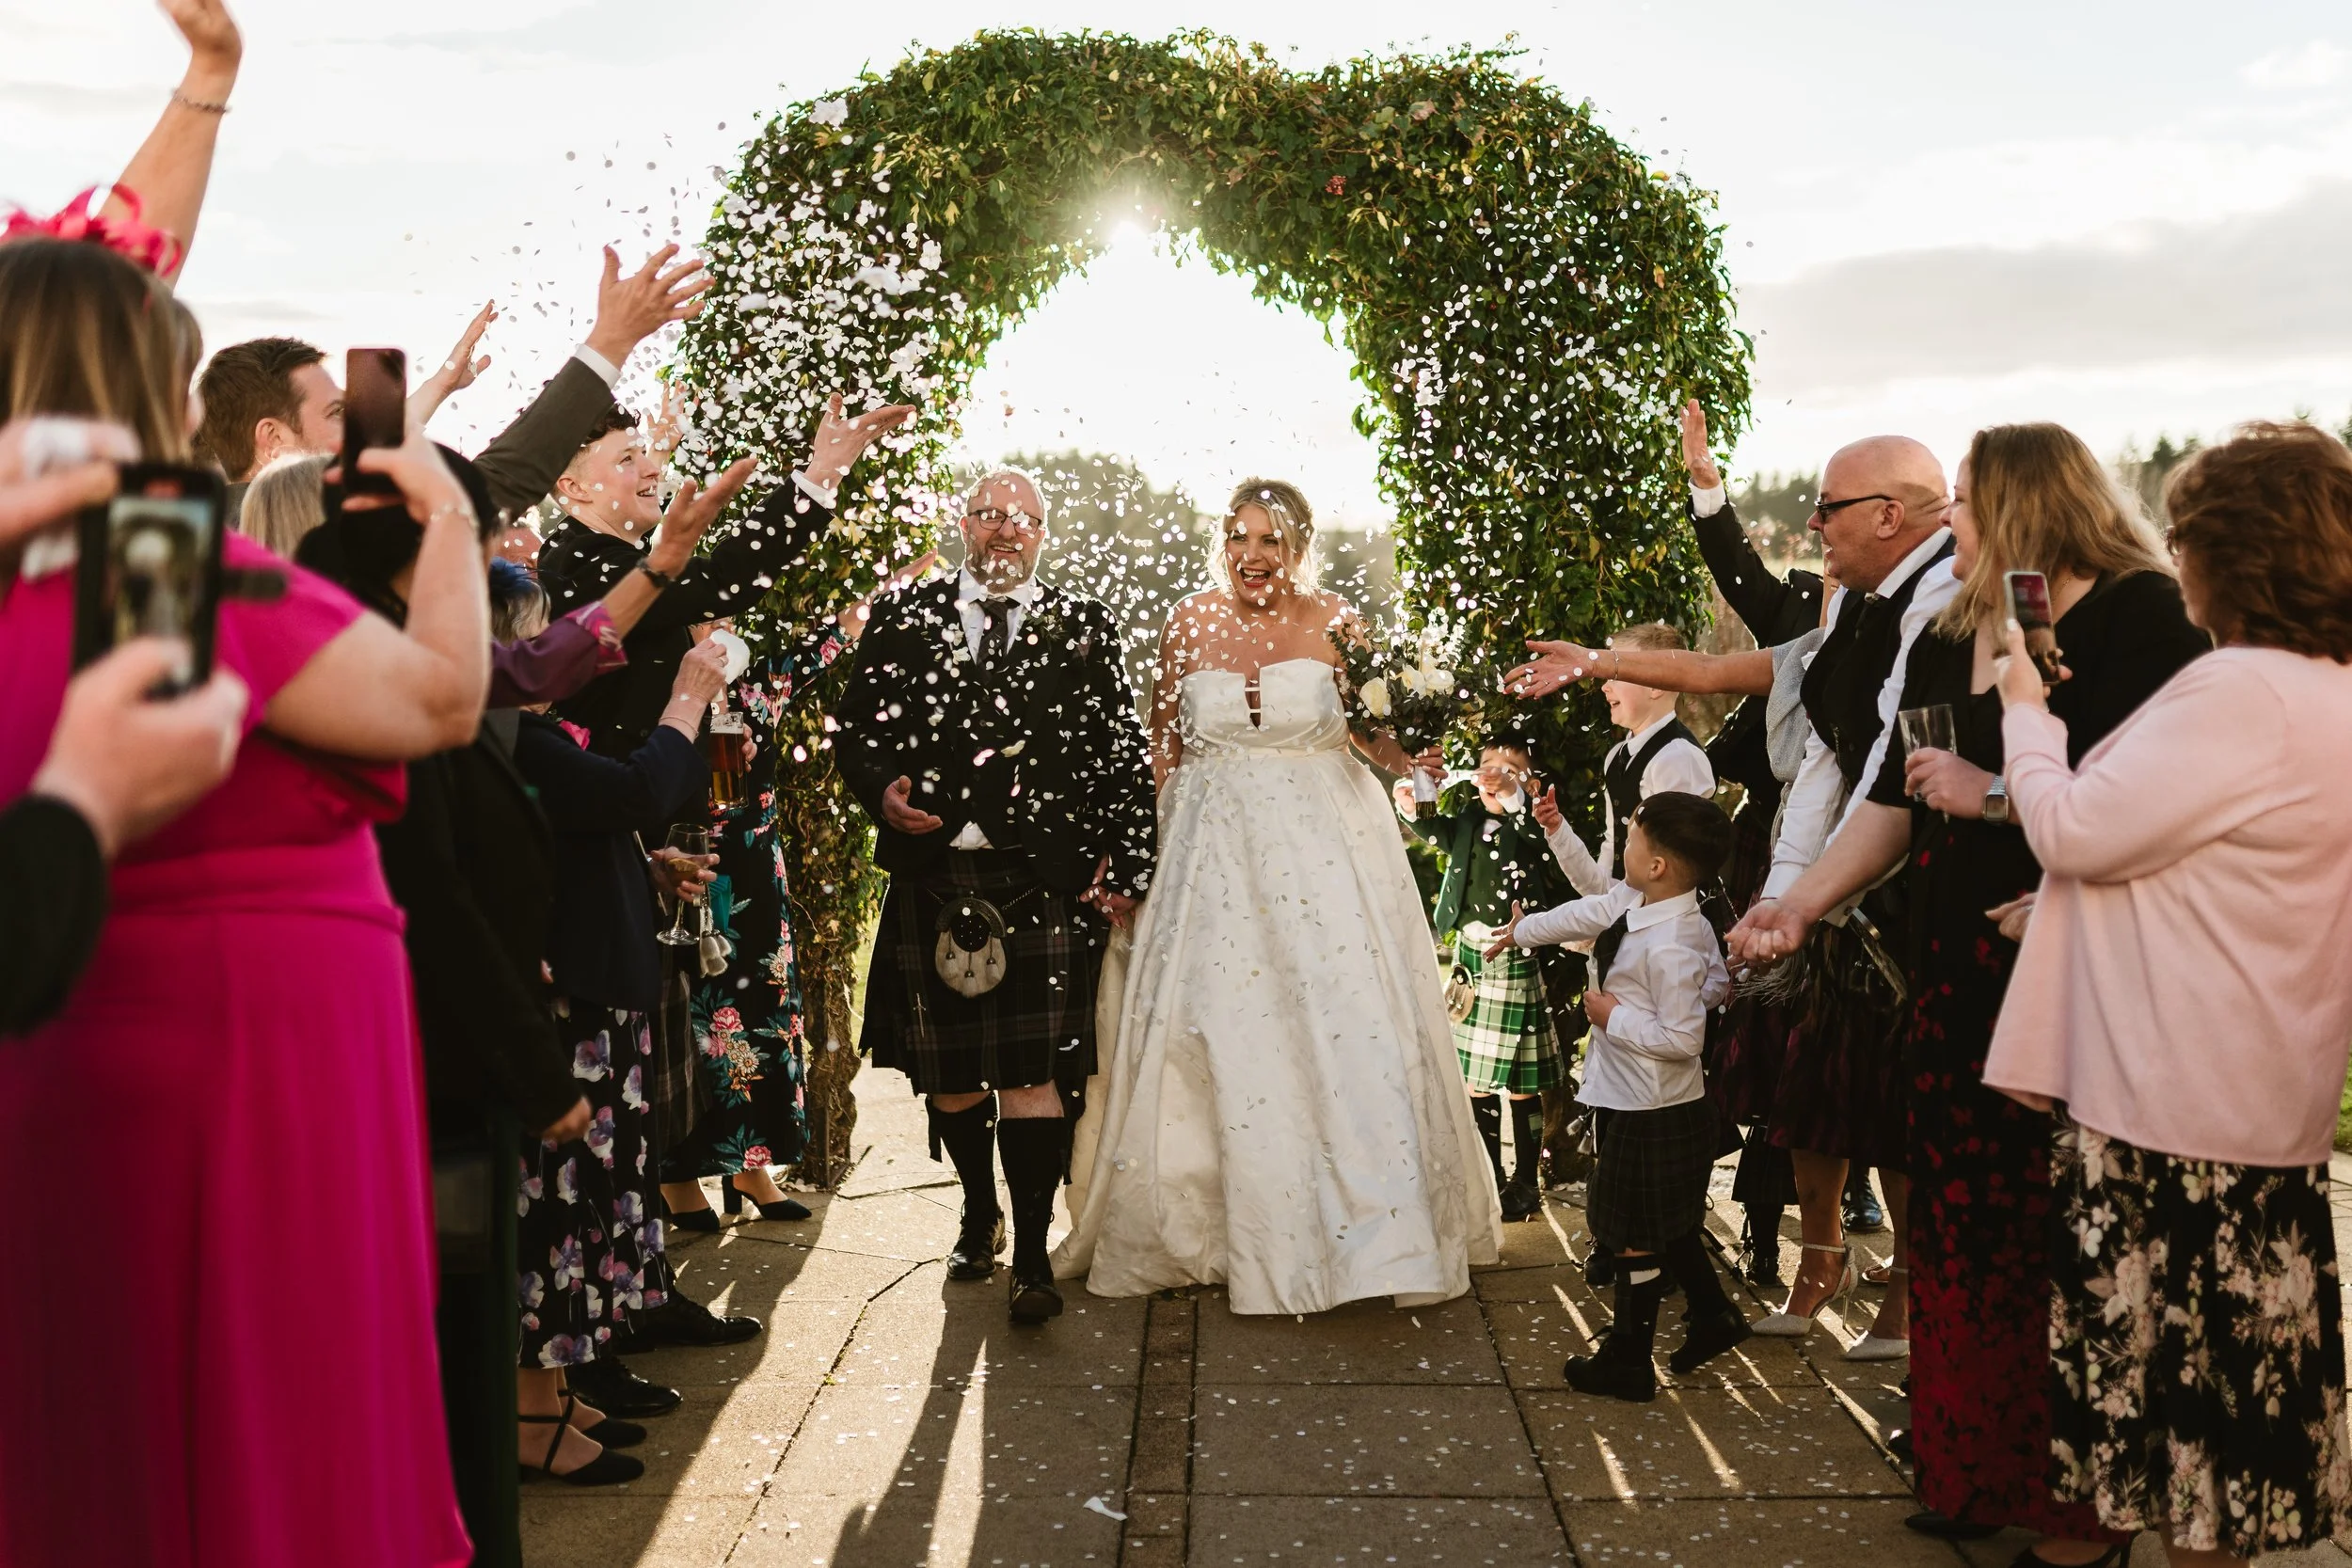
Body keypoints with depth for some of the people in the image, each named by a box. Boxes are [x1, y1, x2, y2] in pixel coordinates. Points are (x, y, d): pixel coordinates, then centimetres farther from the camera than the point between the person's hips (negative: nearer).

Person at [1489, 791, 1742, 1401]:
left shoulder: (1668, 948, -28)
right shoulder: (1636, 903, 1)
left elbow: (1682, 1038, -27)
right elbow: (1588, 913, 17)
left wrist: (1614, 1017, -17)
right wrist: (1522, 929, 31)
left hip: (1653, 1114, -9)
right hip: (1652, 1104, 9)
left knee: (1635, 1236, 5)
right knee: (1667, 1225, 24)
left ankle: (1628, 1363, 18)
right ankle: (1712, 1316, 39)